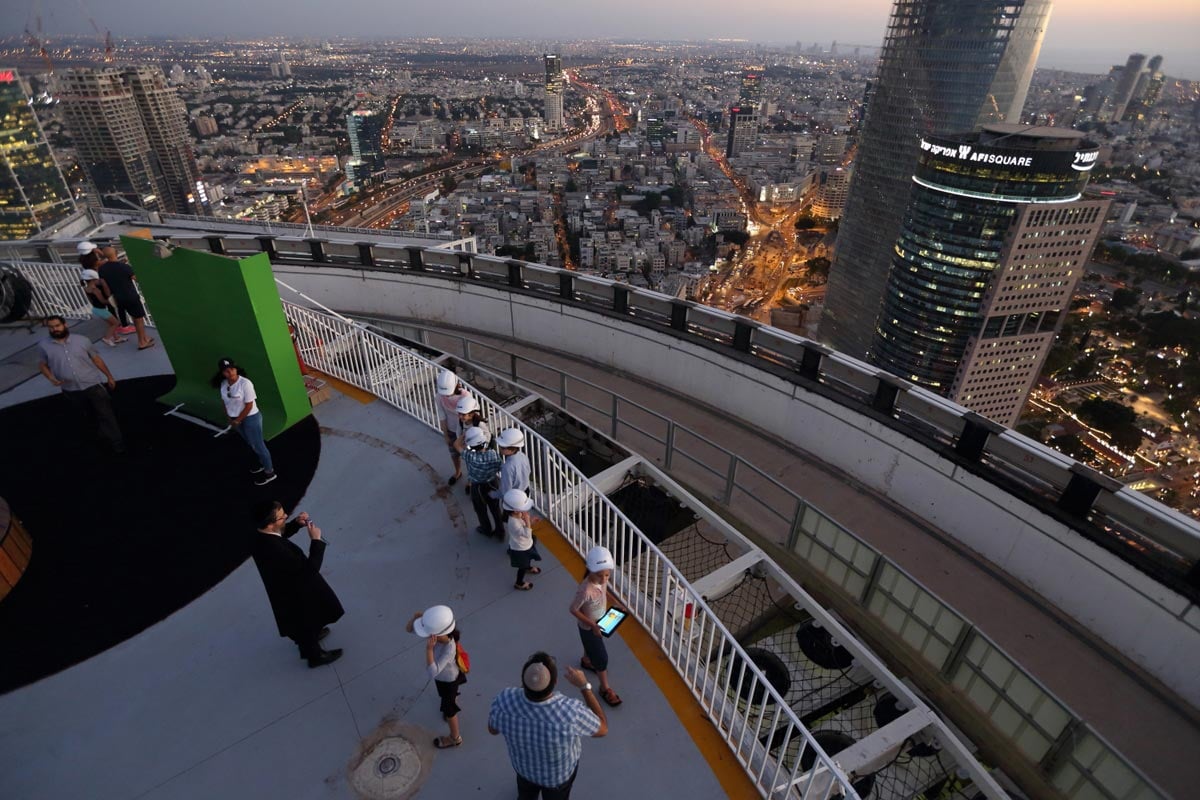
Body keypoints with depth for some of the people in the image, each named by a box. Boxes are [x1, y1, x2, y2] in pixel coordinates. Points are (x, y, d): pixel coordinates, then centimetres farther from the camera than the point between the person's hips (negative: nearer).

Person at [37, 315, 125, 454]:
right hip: (71, 390, 2)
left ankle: (117, 444, 0)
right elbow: (42, 364, 11)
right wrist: (51, 378, -8)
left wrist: (109, 376, 9)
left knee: (106, 414, -5)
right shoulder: (44, 345, 0)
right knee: (91, 415, 17)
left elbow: (96, 359, 6)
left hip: (93, 384, -2)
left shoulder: (82, 340, -2)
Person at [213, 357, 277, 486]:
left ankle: (269, 472, 18)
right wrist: (230, 418, 0)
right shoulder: (223, 384, -5)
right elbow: (225, 401, 8)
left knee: (258, 445, 4)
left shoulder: (245, 383, -25)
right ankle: (262, 463, 45)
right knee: (251, 444, 24)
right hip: (236, 419, 7)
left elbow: (249, 406, -21)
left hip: (250, 418, -7)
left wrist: (237, 420, -14)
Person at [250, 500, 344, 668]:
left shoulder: (262, 536, -18)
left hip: (286, 589, 8)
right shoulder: (276, 550, -44)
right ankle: (315, 655, 46)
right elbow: (310, 569, -36)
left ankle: (308, 640, 62)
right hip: (296, 595, -8)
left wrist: (296, 523, -10)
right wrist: (316, 540, -30)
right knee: (307, 623, 21)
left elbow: (281, 532, 7)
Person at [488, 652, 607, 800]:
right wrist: (584, 686, -19)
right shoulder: (572, 713, -45)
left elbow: (493, 730, -12)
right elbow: (602, 729, -22)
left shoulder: (504, 702, -38)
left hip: (523, 767, 1)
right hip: (559, 774, -1)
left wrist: (524, 687, -10)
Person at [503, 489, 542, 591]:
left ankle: (528, 567, 68)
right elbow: (527, 534, -42)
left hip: (526, 544, 8)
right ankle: (519, 583, 44)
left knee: (527, 560, 36)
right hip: (520, 549, -8)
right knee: (522, 566, 19)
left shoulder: (517, 514, -17)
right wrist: (527, 521, -48)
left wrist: (530, 522, -14)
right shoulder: (514, 522, -43)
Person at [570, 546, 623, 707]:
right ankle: (605, 688, 37)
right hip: (589, 627, -7)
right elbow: (573, 610, -27)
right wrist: (592, 625, -25)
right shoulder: (585, 590, -42)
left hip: (600, 620, 7)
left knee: (591, 645, 35)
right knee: (602, 657, 11)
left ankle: (586, 661, 66)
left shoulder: (602, 579, -22)